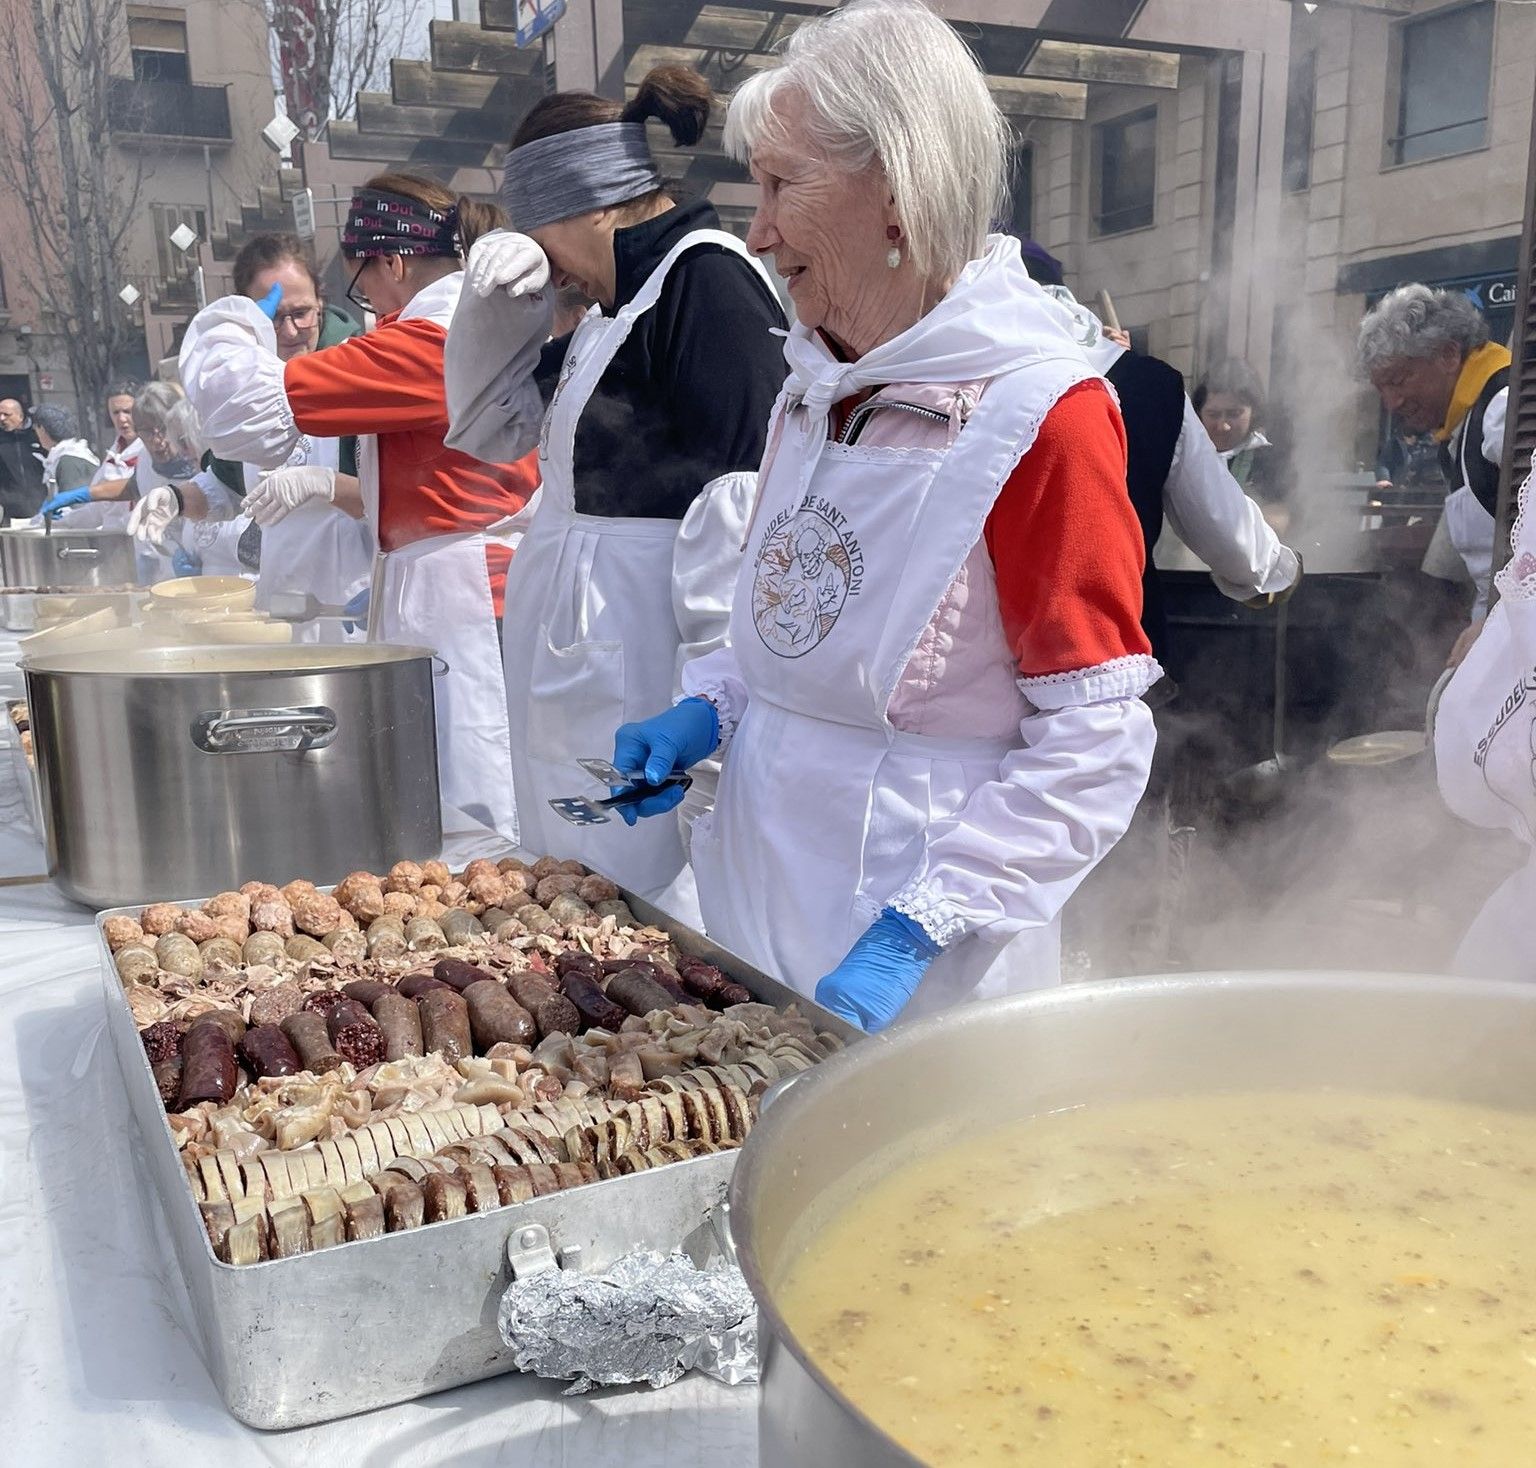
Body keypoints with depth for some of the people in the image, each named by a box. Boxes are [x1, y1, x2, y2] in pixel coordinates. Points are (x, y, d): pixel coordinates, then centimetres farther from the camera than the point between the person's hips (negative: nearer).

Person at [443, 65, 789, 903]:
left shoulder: (708, 277, -12)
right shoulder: (617, 308, 18)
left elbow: (741, 501, -22)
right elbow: (488, 427, 25)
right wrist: (499, 307, 7)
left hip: (647, 680, -10)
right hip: (582, 681, 10)